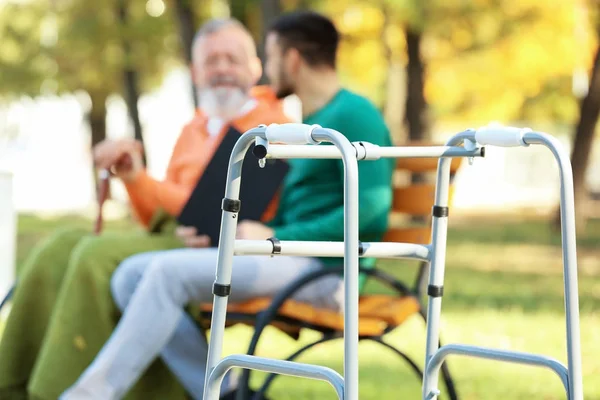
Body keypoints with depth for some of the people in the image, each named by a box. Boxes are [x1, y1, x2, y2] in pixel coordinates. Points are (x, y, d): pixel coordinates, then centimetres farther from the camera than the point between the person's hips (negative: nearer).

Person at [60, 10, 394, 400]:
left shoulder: (353, 115, -7)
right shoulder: (310, 123, 23)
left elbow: (371, 216, -18)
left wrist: (275, 238, -15)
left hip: (324, 268, -10)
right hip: (287, 258, 10)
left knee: (170, 271, -26)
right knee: (132, 274, -6)